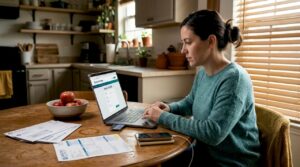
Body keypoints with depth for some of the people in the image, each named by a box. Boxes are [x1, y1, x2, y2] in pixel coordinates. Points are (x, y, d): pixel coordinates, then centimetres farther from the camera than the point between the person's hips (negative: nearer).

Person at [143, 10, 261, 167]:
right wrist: (169, 108, -2)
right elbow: (189, 103, 19)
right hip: (204, 152, 7)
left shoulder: (234, 78, -24)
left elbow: (212, 133, -29)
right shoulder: (202, 73, 1)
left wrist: (164, 117, -22)